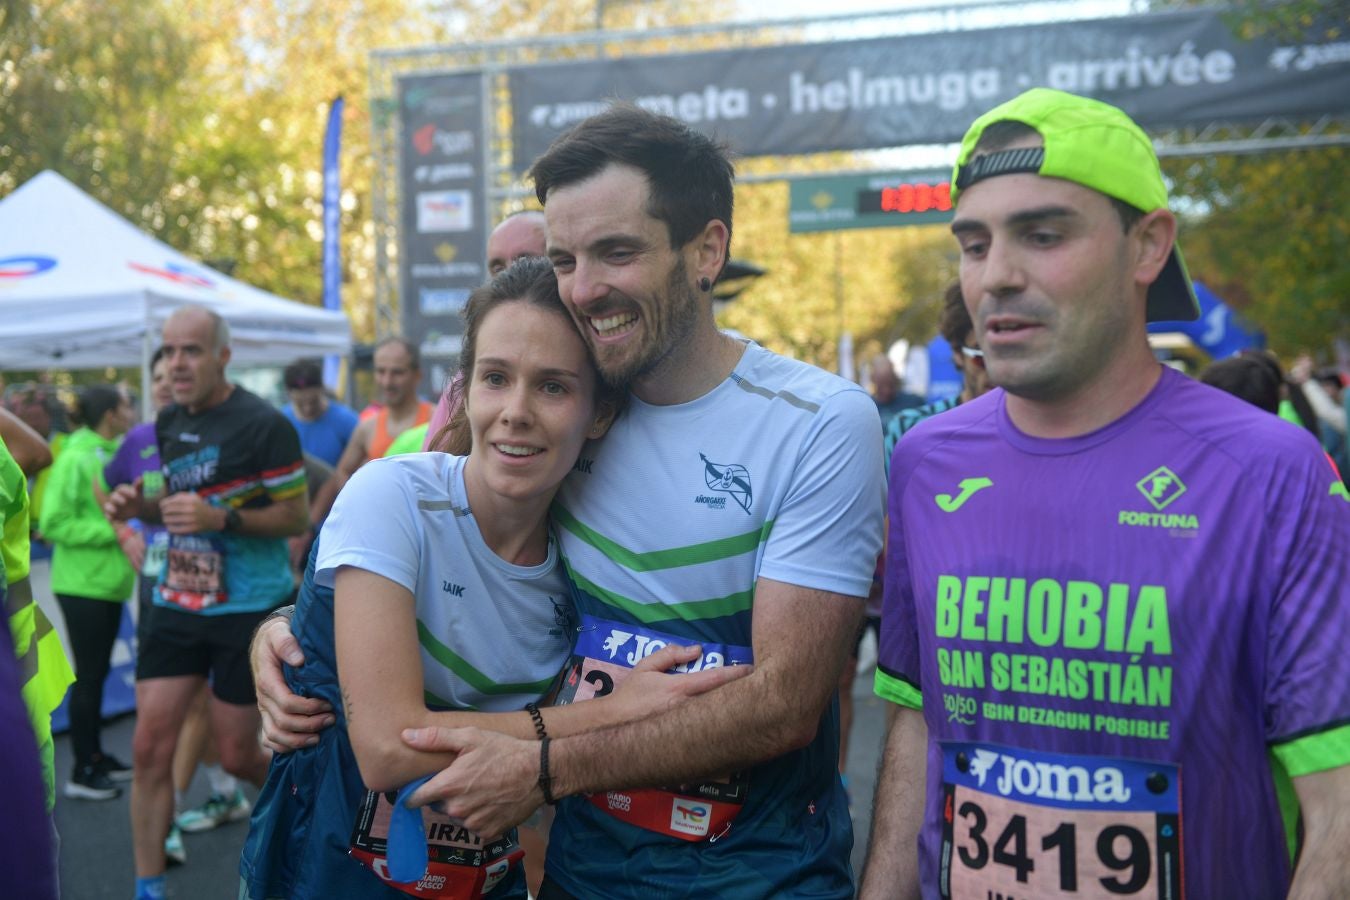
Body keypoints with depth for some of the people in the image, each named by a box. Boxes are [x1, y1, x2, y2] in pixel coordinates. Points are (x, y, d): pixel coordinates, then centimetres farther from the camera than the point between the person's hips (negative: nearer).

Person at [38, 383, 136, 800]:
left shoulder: (113, 453, 6)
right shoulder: (75, 458, -16)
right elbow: (52, 523, -18)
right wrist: (112, 530, -20)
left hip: (109, 581, 7)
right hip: (83, 584, -7)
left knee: (98, 672, 16)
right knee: (88, 676, 1)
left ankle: (95, 755, 28)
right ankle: (83, 772, 12)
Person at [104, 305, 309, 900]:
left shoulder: (263, 425, -14)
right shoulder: (169, 424, 7)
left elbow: (297, 518, -12)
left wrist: (221, 518, -26)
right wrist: (140, 506, -2)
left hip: (249, 610, -6)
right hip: (178, 604, 6)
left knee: (236, 755, 5)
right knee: (150, 746, 1)